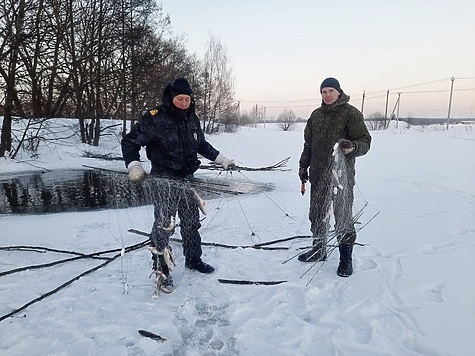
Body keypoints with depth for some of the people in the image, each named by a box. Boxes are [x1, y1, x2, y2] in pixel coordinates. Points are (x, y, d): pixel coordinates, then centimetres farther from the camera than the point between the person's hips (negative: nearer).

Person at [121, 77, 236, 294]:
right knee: (164, 225, -10)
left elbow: (202, 145, 22)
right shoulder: (155, 118, -12)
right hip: (165, 180, -6)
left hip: (186, 179, 7)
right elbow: (130, 141, -9)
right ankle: (161, 271, 7)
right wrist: (134, 165, -23)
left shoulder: (192, 119, 7)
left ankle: (193, 259, 35)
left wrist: (221, 160, 20)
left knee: (191, 222, 16)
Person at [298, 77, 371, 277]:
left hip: (342, 176, -6)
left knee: (343, 216, 1)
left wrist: (353, 147, -31)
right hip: (318, 175, 6)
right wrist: (303, 166, 17)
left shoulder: (351, 114, -5)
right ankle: (319, 250, 30)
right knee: (317, 214, 13)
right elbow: (308, 144, 19)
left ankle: (346, 257, 15)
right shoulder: (316, 115, 13)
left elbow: (365, 141, -9)